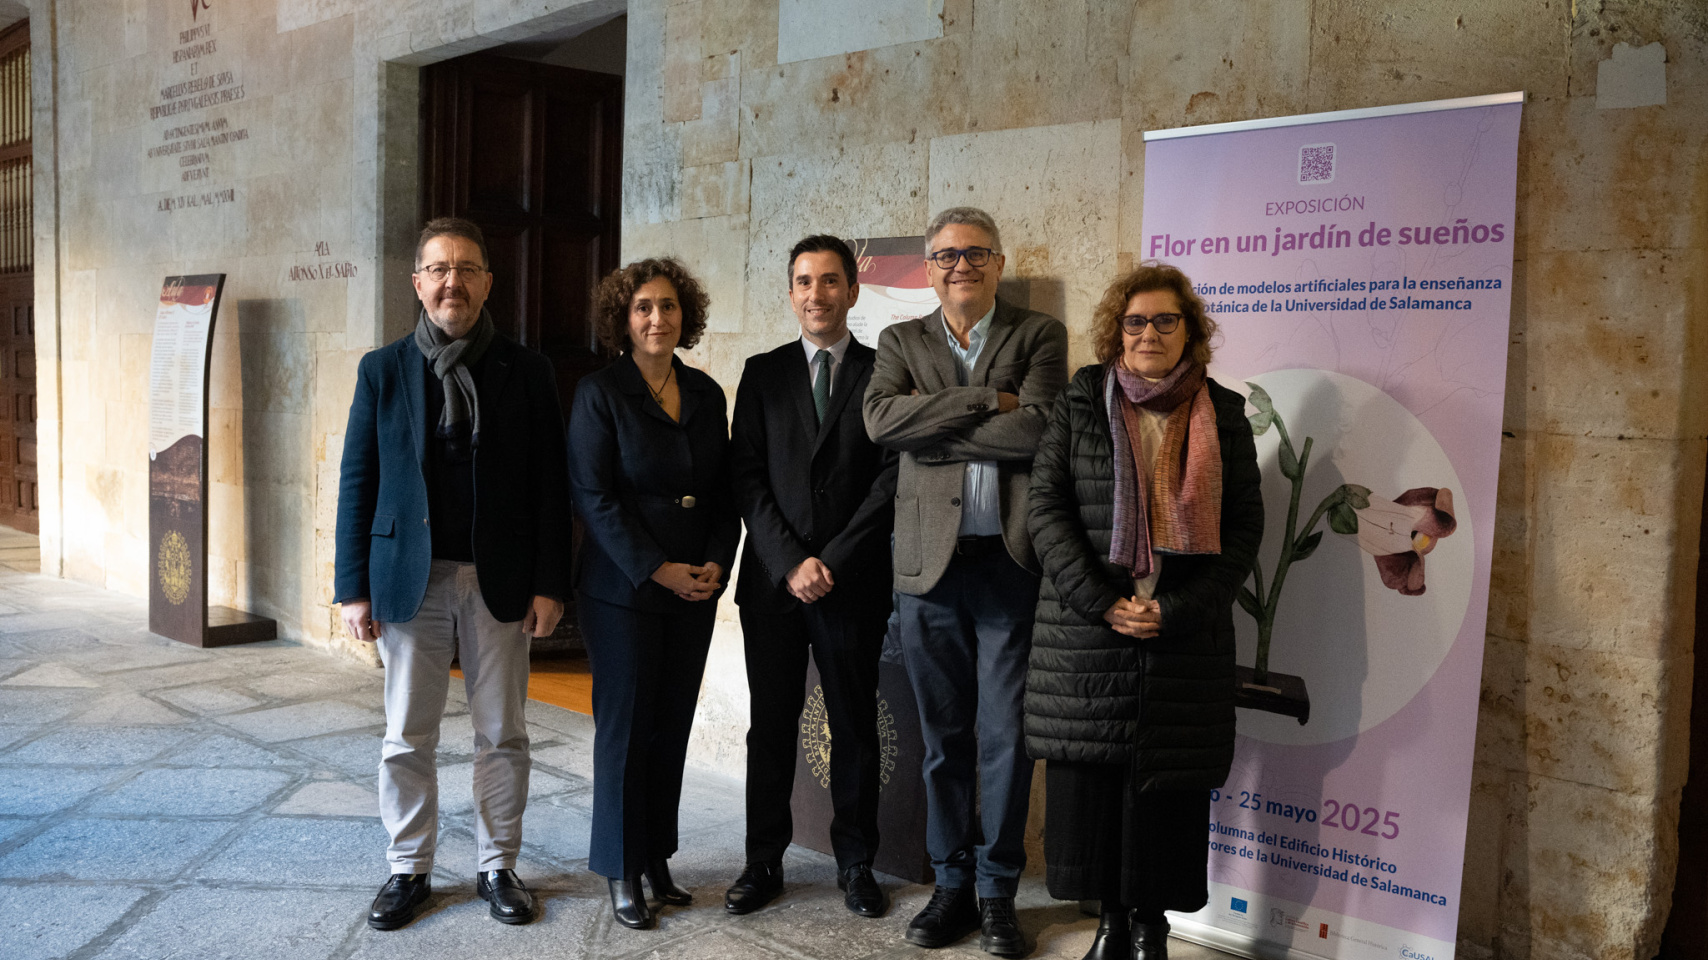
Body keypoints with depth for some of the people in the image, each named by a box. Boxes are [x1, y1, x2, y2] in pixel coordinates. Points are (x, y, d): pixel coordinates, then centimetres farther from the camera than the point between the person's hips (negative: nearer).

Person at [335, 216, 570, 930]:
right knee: (407, 738, 8)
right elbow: (357, 482, 3)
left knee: (502, 736, 9)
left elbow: (550, 484, 1)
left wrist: (549, 584, -4)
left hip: (501, 581, 0)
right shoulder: (382, 370, 4)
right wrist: (354, 589, -2)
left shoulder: (525, 371, 2)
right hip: (411, 579, 0)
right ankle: (409, 870, 24)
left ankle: (497, 867, 24)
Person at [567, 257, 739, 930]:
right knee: (625, 726, 3)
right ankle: (622, 873, 16)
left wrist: (717, 561, -5)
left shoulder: (706, 394, 9)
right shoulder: (600, 392, -5)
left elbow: (725, 489, 10)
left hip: (695, 590, 5)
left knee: (673, 725, 10)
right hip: (623, 590, -4)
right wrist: (657, 570, -15)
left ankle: (657, 859, 23)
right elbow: (592, 496, -11)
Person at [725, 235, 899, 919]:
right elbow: (746, 477, 2)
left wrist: (835, 561, -11)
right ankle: (764, 863, 20)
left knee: (855, 727, 8)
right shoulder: (763, 373, 8)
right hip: (772, 580, 1)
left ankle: (855, 863, 21)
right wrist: (789, 561, -9)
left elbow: (893, 476, -4)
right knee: (771, 727, 8)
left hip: (855, 582, -1)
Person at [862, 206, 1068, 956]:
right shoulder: (901, 342, 10)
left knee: (1007, 735, 4)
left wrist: (931, 427, -10)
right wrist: (988, 400, -12)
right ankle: (951, 882, 26)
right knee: (942, 734, 11)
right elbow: (881, 418, -10)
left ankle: (997, 889, 20)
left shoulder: (1040, 335, 5)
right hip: (931, 558, 2)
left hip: (1013, 558, -2)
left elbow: (1036, 428, -13)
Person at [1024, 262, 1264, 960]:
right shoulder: (1080, 403, 4)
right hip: (1085, 632, 0)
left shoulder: (1224, 414, 6)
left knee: (1165, 784, 3)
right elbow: (1046, 508, -1)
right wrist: (1103, 603, -11)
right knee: (1087, 778, 3)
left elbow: (1244, 525, 3)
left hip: (1185, 635, 0)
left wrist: (1178, 609, -10)